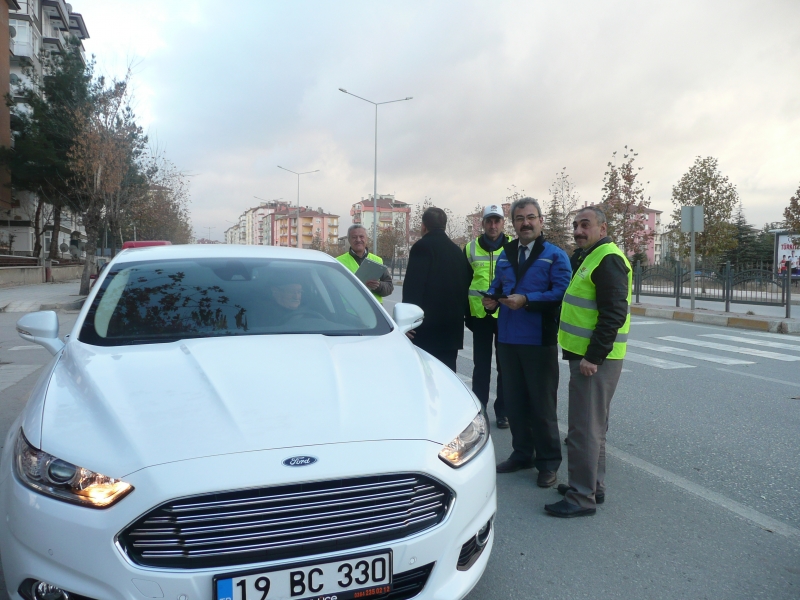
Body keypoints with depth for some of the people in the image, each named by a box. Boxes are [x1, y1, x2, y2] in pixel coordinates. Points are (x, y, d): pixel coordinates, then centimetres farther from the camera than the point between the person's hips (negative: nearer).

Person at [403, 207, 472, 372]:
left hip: (427, 326, -7)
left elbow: (413, 286, -15)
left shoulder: (422, 246, -7)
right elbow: (466, 283, 19)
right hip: (453, 326, 7)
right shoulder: (457, 250, 15)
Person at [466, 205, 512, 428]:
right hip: (480, 315, 1)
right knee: (481, 365, 9)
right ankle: (478, 409, 20)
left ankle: (503, 411, 20)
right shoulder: (471, 248, 4)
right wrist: (466, 314, 4)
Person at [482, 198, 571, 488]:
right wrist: (492, 298, -3)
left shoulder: (555, 255, -5)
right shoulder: (505, 255, 15)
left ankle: (548, 462, 17)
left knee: (542, 405, 3)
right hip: (508, 340, 6)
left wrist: (526, 300, -26)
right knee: (514, 401, 14)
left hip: (539, 342, -6)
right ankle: (522, 453, 29)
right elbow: (497, 286, 20)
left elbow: (561, 292, -17)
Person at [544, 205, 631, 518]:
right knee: (592, 425, 17)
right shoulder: (591, 257, 18)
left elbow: (614, 314, -22)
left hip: (595, 359, -11)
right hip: (585, 354, 11)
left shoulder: (608, 259, -15)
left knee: (584, 428, -5)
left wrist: (593, 357, -23)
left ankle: (582, 497, 4)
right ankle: (593, 486, 29)